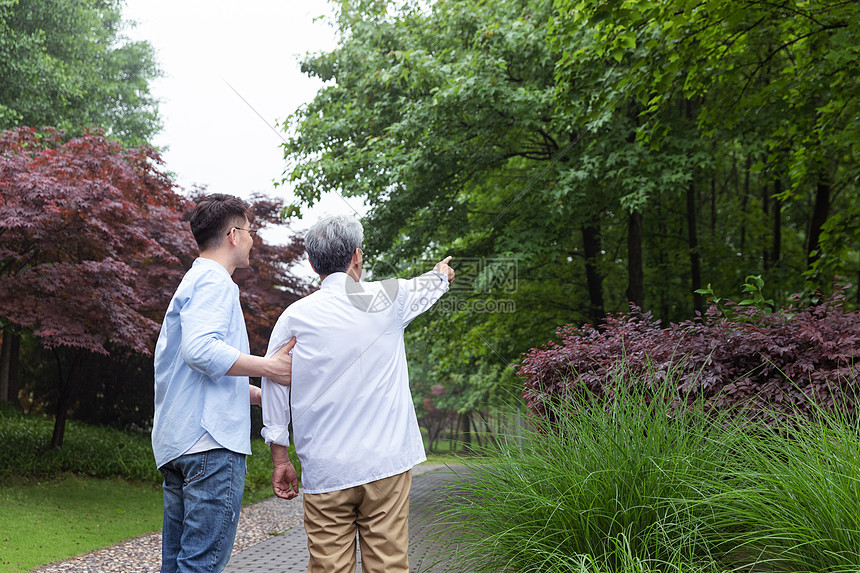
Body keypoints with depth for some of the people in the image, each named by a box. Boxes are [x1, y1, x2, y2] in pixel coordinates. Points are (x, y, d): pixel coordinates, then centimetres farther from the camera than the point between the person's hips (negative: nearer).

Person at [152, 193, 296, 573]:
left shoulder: (192, 282, 27)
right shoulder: (214, 282, -6)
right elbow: (200, 349, -23)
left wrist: (264, 394, 27)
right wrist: (269, 367, -16)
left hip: (175, 442, 11)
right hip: (211, 441, -11)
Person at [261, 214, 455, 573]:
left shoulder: (294, 318, 2)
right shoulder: (388, 298, 2)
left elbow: (274, 388, 3)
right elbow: (426, 287, 25)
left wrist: (280, 459, 11)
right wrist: (442, 273, 48)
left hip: (324, 473, 1)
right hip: (385, 463, 0)